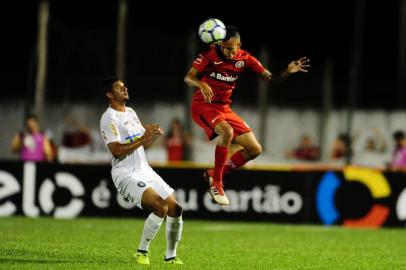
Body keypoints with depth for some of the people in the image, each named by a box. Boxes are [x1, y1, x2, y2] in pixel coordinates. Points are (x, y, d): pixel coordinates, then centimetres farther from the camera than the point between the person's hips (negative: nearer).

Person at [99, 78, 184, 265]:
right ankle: (142, 252, -11)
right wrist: (143, 138, -20)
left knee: (175, 208, -1)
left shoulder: (131, 112, 17)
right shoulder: (109, 118, -11)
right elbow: (116, 151, -21)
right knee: (160, 207, -26)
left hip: (145, 171, 9)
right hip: (126, 174, -9)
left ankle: (170, 256, 13)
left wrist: (154, 135, 1)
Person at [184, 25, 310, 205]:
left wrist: (288, 72, -17)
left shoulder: (244, 59, 0)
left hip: (224, 109, 6)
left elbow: (270, 78, 1)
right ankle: (216, 183, -22)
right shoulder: (210, 54, -12)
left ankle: (214, 174, 13)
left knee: (254, 149, 1)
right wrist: (201, 84, -34)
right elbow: (188, 77, -13)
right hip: (203, 105, -6)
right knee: (227, 131, -36)